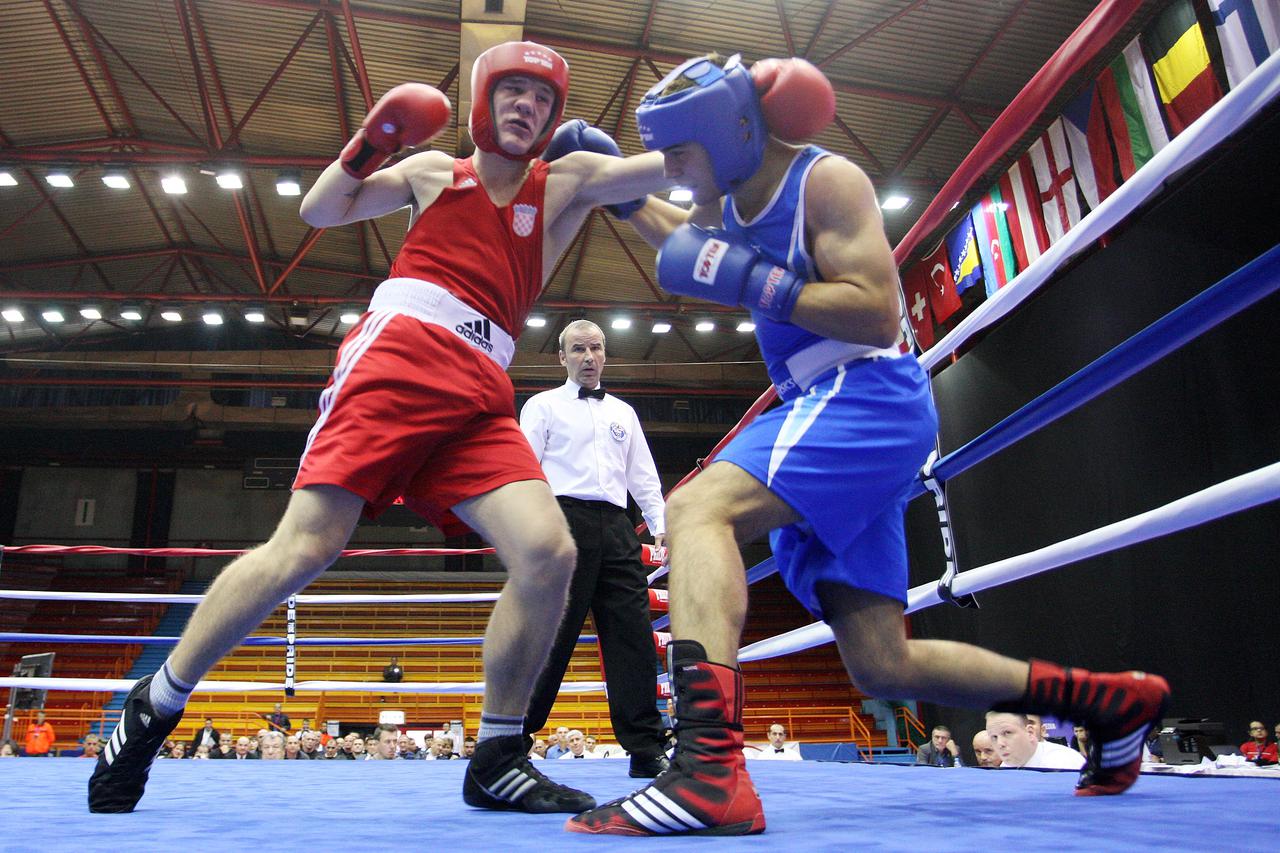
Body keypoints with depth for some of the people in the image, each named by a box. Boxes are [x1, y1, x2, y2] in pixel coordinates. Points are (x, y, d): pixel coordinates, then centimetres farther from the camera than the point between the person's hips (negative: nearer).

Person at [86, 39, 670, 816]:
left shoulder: (565, 183, 20)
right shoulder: (434, 171, 20)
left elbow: (671, 165, 12)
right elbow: (320, 211, 24)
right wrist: (368, 145, 9)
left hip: (479, 399, 2)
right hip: (396, 356, -2)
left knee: (549, 553, -18)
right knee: (305, 548, -12)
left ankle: (497, 761, -2)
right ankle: (152, 708, 11)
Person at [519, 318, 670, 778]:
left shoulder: (623, 412, 24)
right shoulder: (542, 406, 12)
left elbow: (644, 478, 22)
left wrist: (661, 526, 9)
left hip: (616, 528, 4)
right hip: (565, 519, -4)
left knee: (633, 633, -2)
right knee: (550, 634, -7)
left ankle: (646, 749, 2)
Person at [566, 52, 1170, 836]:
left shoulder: (827, 181, -7)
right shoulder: (729, 199, 17)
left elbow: (879, 314, -18)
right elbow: (680, 238, 39)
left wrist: (748, 280, -20)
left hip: (870, 396, -9)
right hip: (825, 417, 9)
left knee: (697, 509, -31)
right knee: (883, 665, 8)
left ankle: (709, 771, -41)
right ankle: (1112, 701, 21)